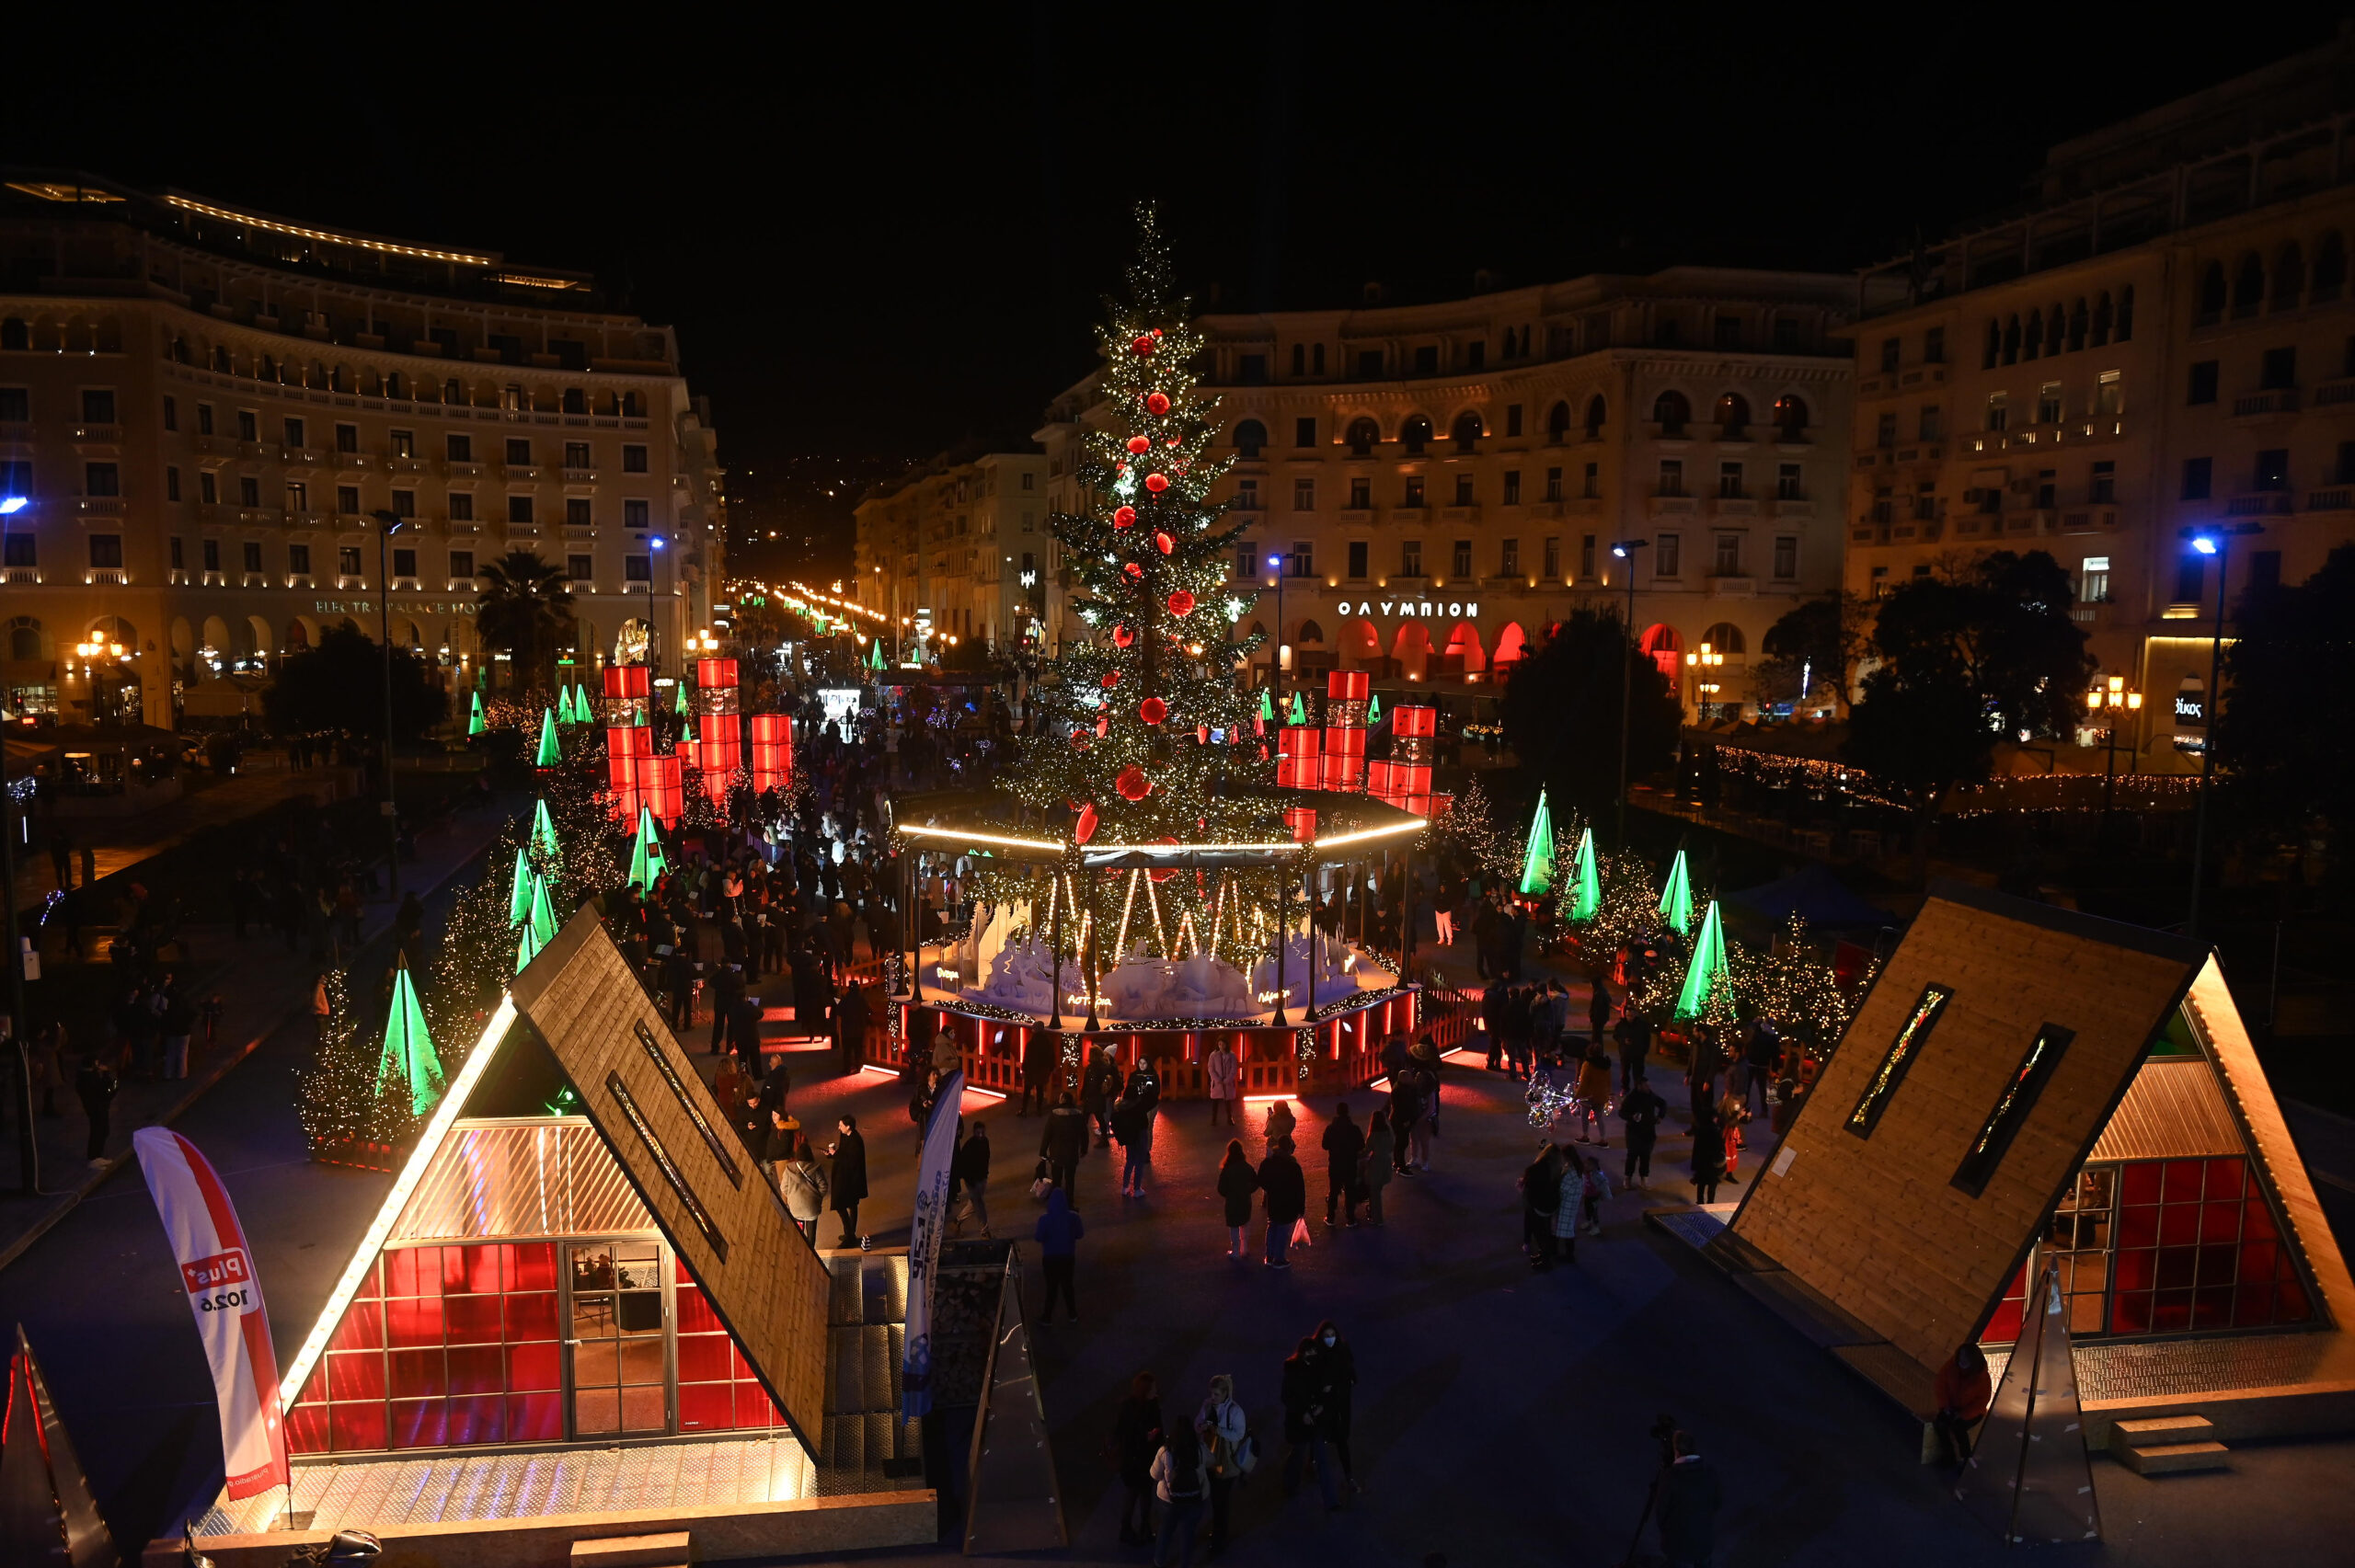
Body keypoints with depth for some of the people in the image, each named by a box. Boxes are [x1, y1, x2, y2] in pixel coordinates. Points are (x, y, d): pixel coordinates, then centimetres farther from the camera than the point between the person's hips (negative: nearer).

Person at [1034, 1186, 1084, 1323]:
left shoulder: (1044, 1219, -22)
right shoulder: (1073, 1217, -15)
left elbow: (1040, 1238, -13)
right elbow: (1079, 1234, -2)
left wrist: (1034, 1235, 8)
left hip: (1050, 1257, -2)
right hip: (1068, 1256, 2)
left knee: (1052, 1286, 14)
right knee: (1067, 1285, 20)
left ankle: (1047, 1317, 27)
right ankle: (1073, 1314, 33)